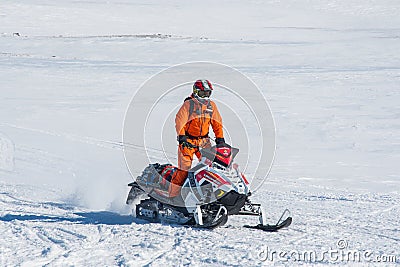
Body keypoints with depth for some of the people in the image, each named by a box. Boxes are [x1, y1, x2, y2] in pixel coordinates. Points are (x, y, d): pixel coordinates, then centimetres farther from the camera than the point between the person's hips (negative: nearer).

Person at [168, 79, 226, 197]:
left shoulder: (211, 105, 6)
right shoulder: (188, 104, -10)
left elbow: (217, 123, 11)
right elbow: (179, 121, -16)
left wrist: (220, 139, 0)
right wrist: (182, 137, -27)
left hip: (203, 140, 5)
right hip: (188, 140, -5)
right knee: (184, 168, -11)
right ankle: (172, 195, -6)